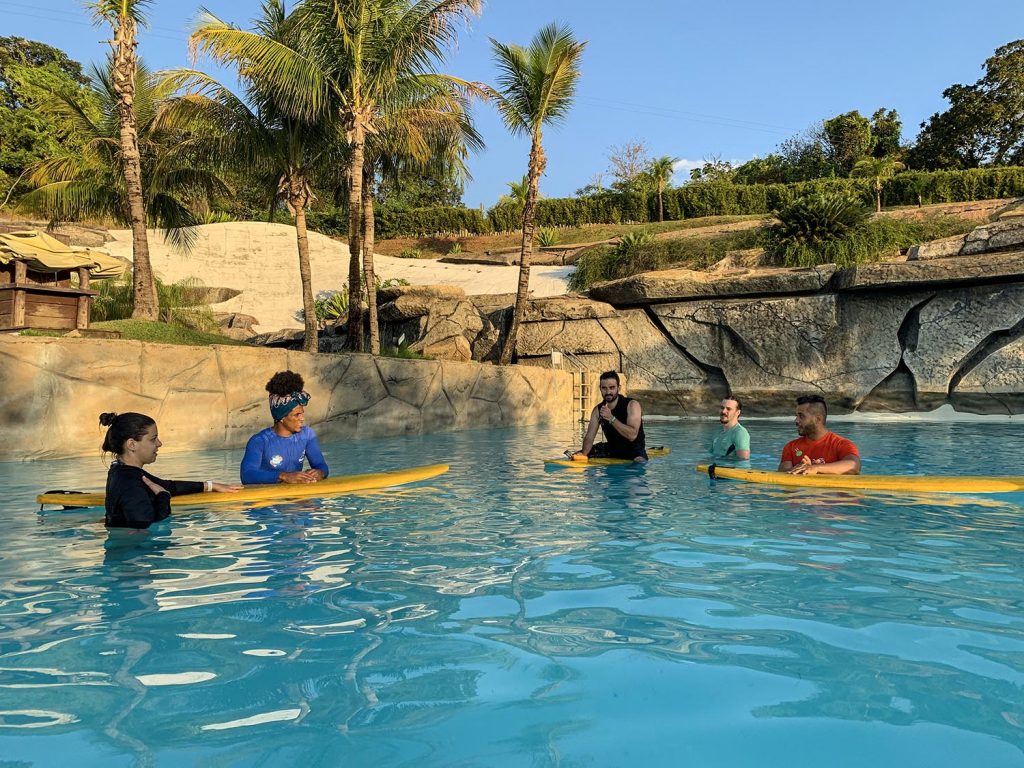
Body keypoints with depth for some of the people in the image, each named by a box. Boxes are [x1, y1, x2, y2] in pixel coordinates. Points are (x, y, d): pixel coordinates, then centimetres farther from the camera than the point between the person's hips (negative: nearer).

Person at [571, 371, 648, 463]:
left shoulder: (631, 405, -19)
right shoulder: (598, 410, -3)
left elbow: (632, 435, -30)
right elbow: (589, 436, -7)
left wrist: (611, 418, -37)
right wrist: (583, 454, -28)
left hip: (634, 448, -6)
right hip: (612, 448, 6)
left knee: (639, 462, -40)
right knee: (577, 457, 2)